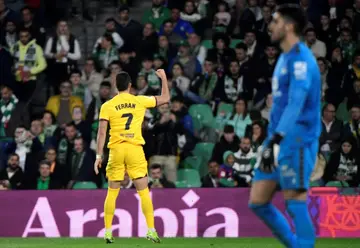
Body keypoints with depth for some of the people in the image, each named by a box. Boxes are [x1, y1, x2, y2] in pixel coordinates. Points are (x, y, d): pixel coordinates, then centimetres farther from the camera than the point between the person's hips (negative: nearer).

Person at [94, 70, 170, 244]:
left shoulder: (107, 106, 1)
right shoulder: (140, 101, 4)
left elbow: (102, 132, -4)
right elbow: (165, 98, 17)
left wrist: (99, 155, -1)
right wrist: (163, 77, 29)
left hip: (116, 150, 0)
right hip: (135, 150, 0)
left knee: (112, 193, 8)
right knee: (144, 191, 4)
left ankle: (108, 232, 5)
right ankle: (151, 230, -2)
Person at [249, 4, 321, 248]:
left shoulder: (300, 59, -13)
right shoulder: (285, 58, 18)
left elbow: (296, 103, -24)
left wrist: (276, 140, -31)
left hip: (296, 141, -10)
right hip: (278, 139, 10)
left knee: (295, 202, -9)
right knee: (258, 202, 8)